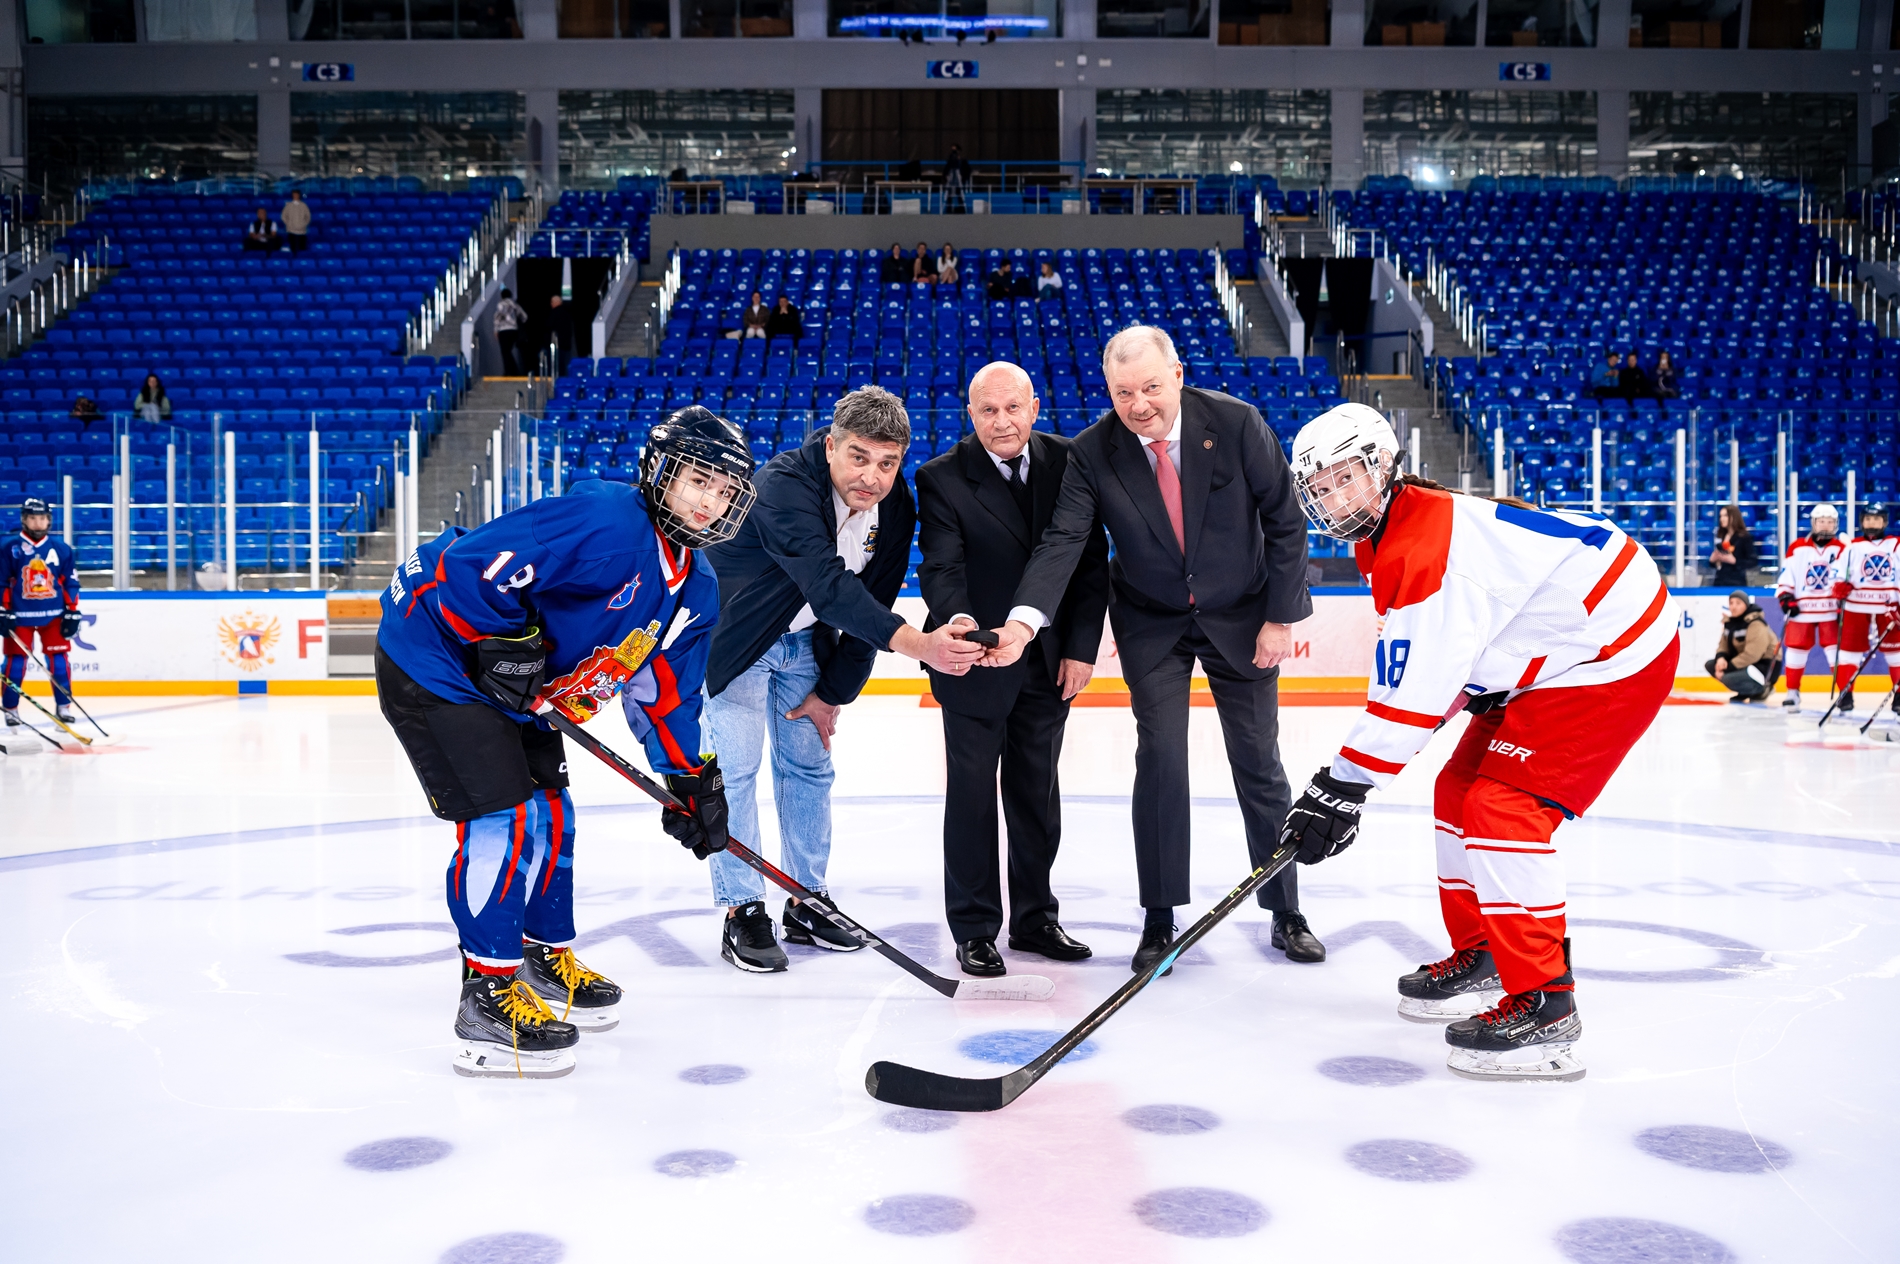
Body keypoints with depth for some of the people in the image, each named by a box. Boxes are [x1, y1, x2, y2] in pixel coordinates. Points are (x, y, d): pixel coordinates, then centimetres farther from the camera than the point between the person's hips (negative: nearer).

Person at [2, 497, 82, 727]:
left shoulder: (61, 549, 3)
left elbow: (70, 583, 7)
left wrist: (72, 613, 3)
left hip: (53, 615, 1)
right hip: (20, 615, -1)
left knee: (58, 660, 1)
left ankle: (63, 705, 10)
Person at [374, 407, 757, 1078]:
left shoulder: (695, 592, 3)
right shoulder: (606, 520, -27)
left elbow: (664, 693, 11)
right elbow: (476, 560, -31)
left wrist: (691, 778, 7)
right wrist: (508, 642, -25)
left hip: (514, 694, 10)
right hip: (434, 658, -10)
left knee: (550, 815, 14)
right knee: (503, 817, -14)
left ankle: (548, 960, 33)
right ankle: (489, 999, -6)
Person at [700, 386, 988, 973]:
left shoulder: (895, 510, -11)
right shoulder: (784, 485, -34)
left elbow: (872, 603, -2)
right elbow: (829, 587, -47)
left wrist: (832, 692, -2)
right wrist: (916, 643, -57)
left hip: (805, 639, 6)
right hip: (733, 635, -6)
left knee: (810, 765, 9)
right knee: (736, 767, -7)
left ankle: (807, 902, 21)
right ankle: (742, 913, 4)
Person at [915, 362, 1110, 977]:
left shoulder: (1067, 463, -2)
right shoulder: (941, 480, -12)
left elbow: (1091, 558, 1)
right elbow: (941, 568, -22)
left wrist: (1082, 647, -4)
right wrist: (957, 619, -44)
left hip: (1050, 664, 4)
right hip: (975, 662, -3)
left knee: (1037, 793, 15)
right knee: (972, 795, 4)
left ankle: (1035, 919, 30)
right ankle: (974, 930, 17)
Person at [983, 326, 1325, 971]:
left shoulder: (1236, 423, -17)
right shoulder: (1092, 452, -15)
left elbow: (1284, 521, -10)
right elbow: (1062, 542, -22)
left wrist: (1281, 617, -10)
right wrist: (1024, 619, -38)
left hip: (1241, 617, 0)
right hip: (1151, 623, 0)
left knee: (1259, 765, 7)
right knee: (1159, 759, -9)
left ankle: (1285, 913, 23)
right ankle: (1160, 919, 6)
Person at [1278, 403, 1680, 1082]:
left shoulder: (1425, 540, -26)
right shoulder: (1390, 535, 7)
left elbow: (1413, 692, -29)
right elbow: (1414, 671, 13)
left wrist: (1341, 788, -24)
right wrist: (1341, 782, 7)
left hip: (1612, 656, -11)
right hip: (1551, 656, 11)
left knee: (1503, 809, -17)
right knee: (1461, 791, 13)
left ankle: (1543, 1005, -10)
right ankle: (1481, 957, 27)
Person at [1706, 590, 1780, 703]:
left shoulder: (1756, 623, -21)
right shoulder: (1729, 621, 5)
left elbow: (1752, 654, -28)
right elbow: (1724, 644, 9)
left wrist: (1727, 669, -27)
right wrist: (1720, 658, -16)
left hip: (1766, 665, -9)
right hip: (1746, 661, 9)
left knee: (1729, 679, -31)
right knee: (1710, 665, 0)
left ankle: (1762, 690, -4)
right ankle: (1745, 692, 7)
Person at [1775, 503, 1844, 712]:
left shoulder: (1841, 549, 3)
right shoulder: (1797, 548, 2)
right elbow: (1785, 576, 4)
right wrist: (1785, 598, -8)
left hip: (1831, 610, 0)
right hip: (1802, 609, 0)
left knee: (1837, 651, -2)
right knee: (1796, 650, 3)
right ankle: (1792, 692, 14)